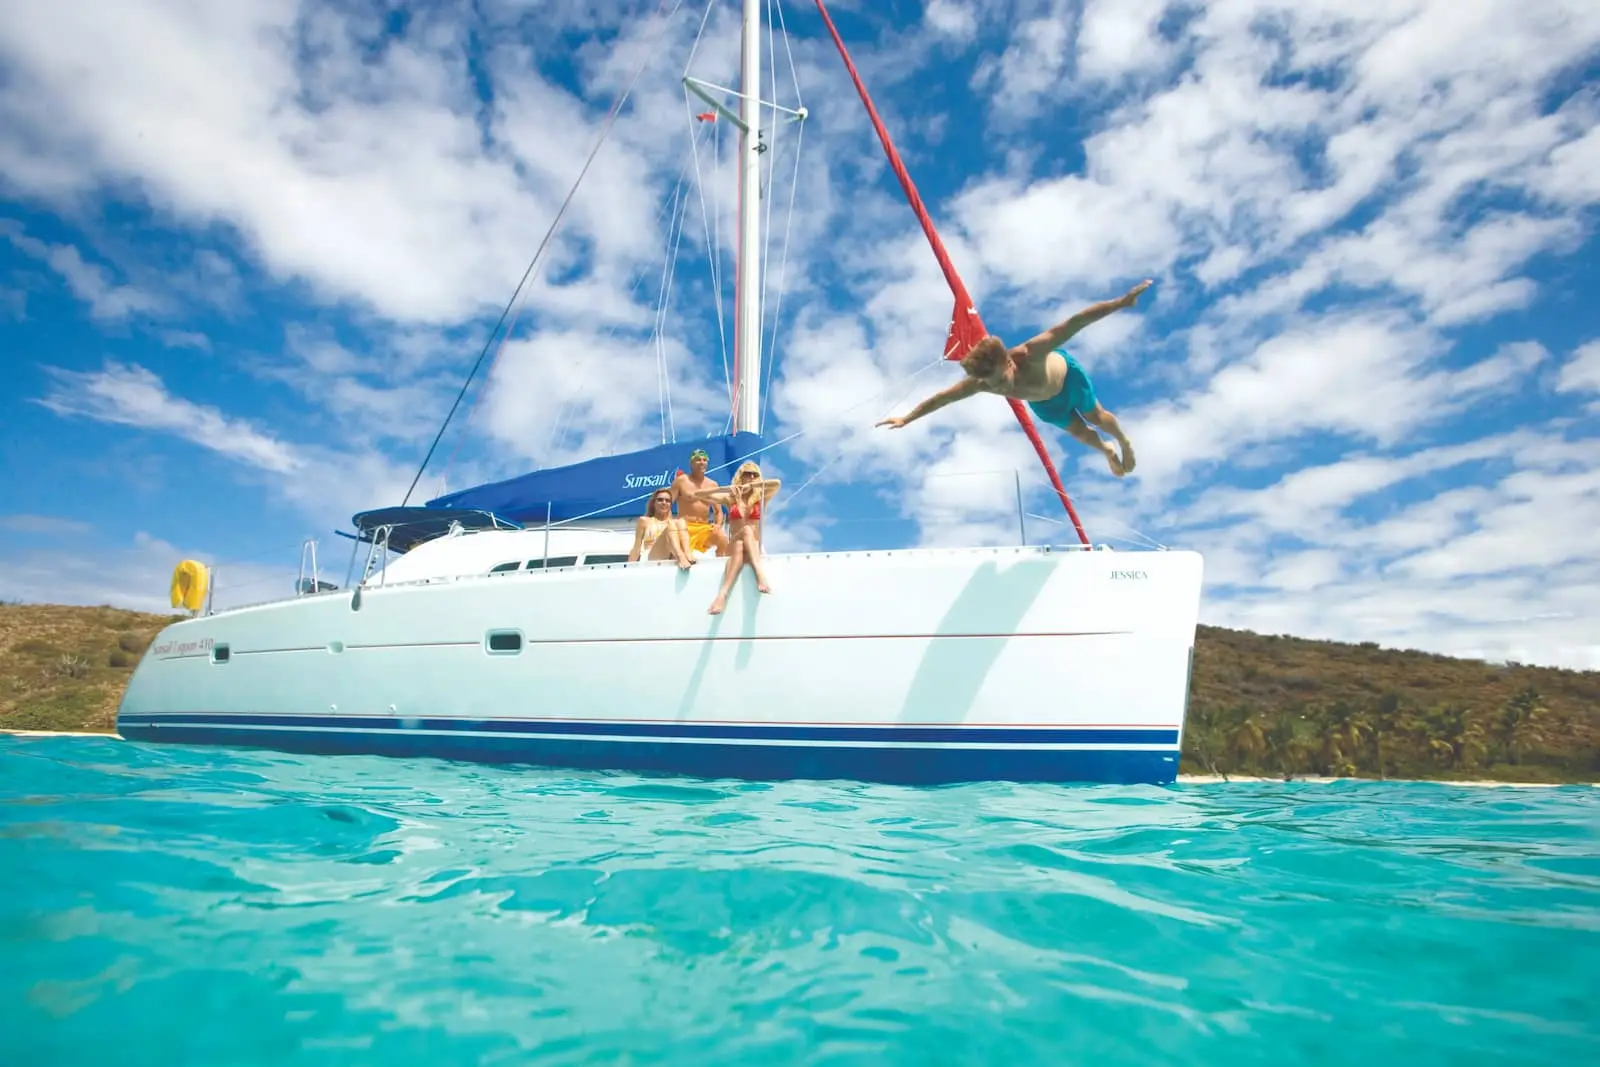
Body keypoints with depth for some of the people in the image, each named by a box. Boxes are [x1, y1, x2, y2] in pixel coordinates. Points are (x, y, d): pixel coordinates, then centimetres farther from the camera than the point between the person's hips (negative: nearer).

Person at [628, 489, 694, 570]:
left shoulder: (676, 522, 23)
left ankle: (687, 556, -33)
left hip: (673, 560, 3)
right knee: (671, 526, -20)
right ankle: (681, 559, -46)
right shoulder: (645, 521, 15)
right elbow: (637, 547, 9)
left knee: (681, 522, -10)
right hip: (654, 561, -3)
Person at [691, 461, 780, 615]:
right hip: (733, 546, 0)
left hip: (754, 548, 0)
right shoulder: (730, 498, 12)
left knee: (742, 545, -37)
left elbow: (777, 483, -9)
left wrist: (752, 485, -8)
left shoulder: (761, 497, 12)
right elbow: (698, 494, 3)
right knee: (746, 530, -34)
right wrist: (727, 488, -7)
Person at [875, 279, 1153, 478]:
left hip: (1067, 374, -3)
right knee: (1080, 433, 23)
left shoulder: (1030, 354, -50)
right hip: (1043, 402, 3)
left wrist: (1120, 302, -58)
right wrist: (906, 418, -27)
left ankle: (1125, 443, 58)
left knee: (1097, 417, 23)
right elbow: (940, 397, -31)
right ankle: (1107, 451, 58)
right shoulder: (981, 382, -41)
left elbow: (1074, 322, -53)